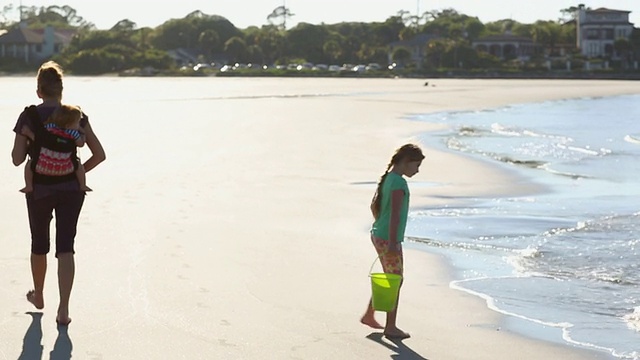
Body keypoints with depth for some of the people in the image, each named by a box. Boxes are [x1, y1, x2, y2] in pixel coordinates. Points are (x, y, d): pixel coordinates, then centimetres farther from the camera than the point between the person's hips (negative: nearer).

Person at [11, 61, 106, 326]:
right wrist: (79, 171, 9)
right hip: (71, 189, 0)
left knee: (39, 244, 20)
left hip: (39, 188, 0)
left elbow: (17, 159, -10)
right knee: (65, 247, 1)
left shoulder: (29, 117, -8)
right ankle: (63, 310, -9)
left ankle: (38, 296, 40)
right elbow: (99, 155, -4)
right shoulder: (76, 116, -3)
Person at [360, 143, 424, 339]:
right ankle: (390, 327, 6)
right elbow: (395, 214, -23)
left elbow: (374, 206, 20)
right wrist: (392, 242, -25)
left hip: (378, 235, 10)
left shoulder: (387, 178, 11)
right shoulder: (399, 183, -18)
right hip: (388, 239, -10)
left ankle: (369, 315, 30)